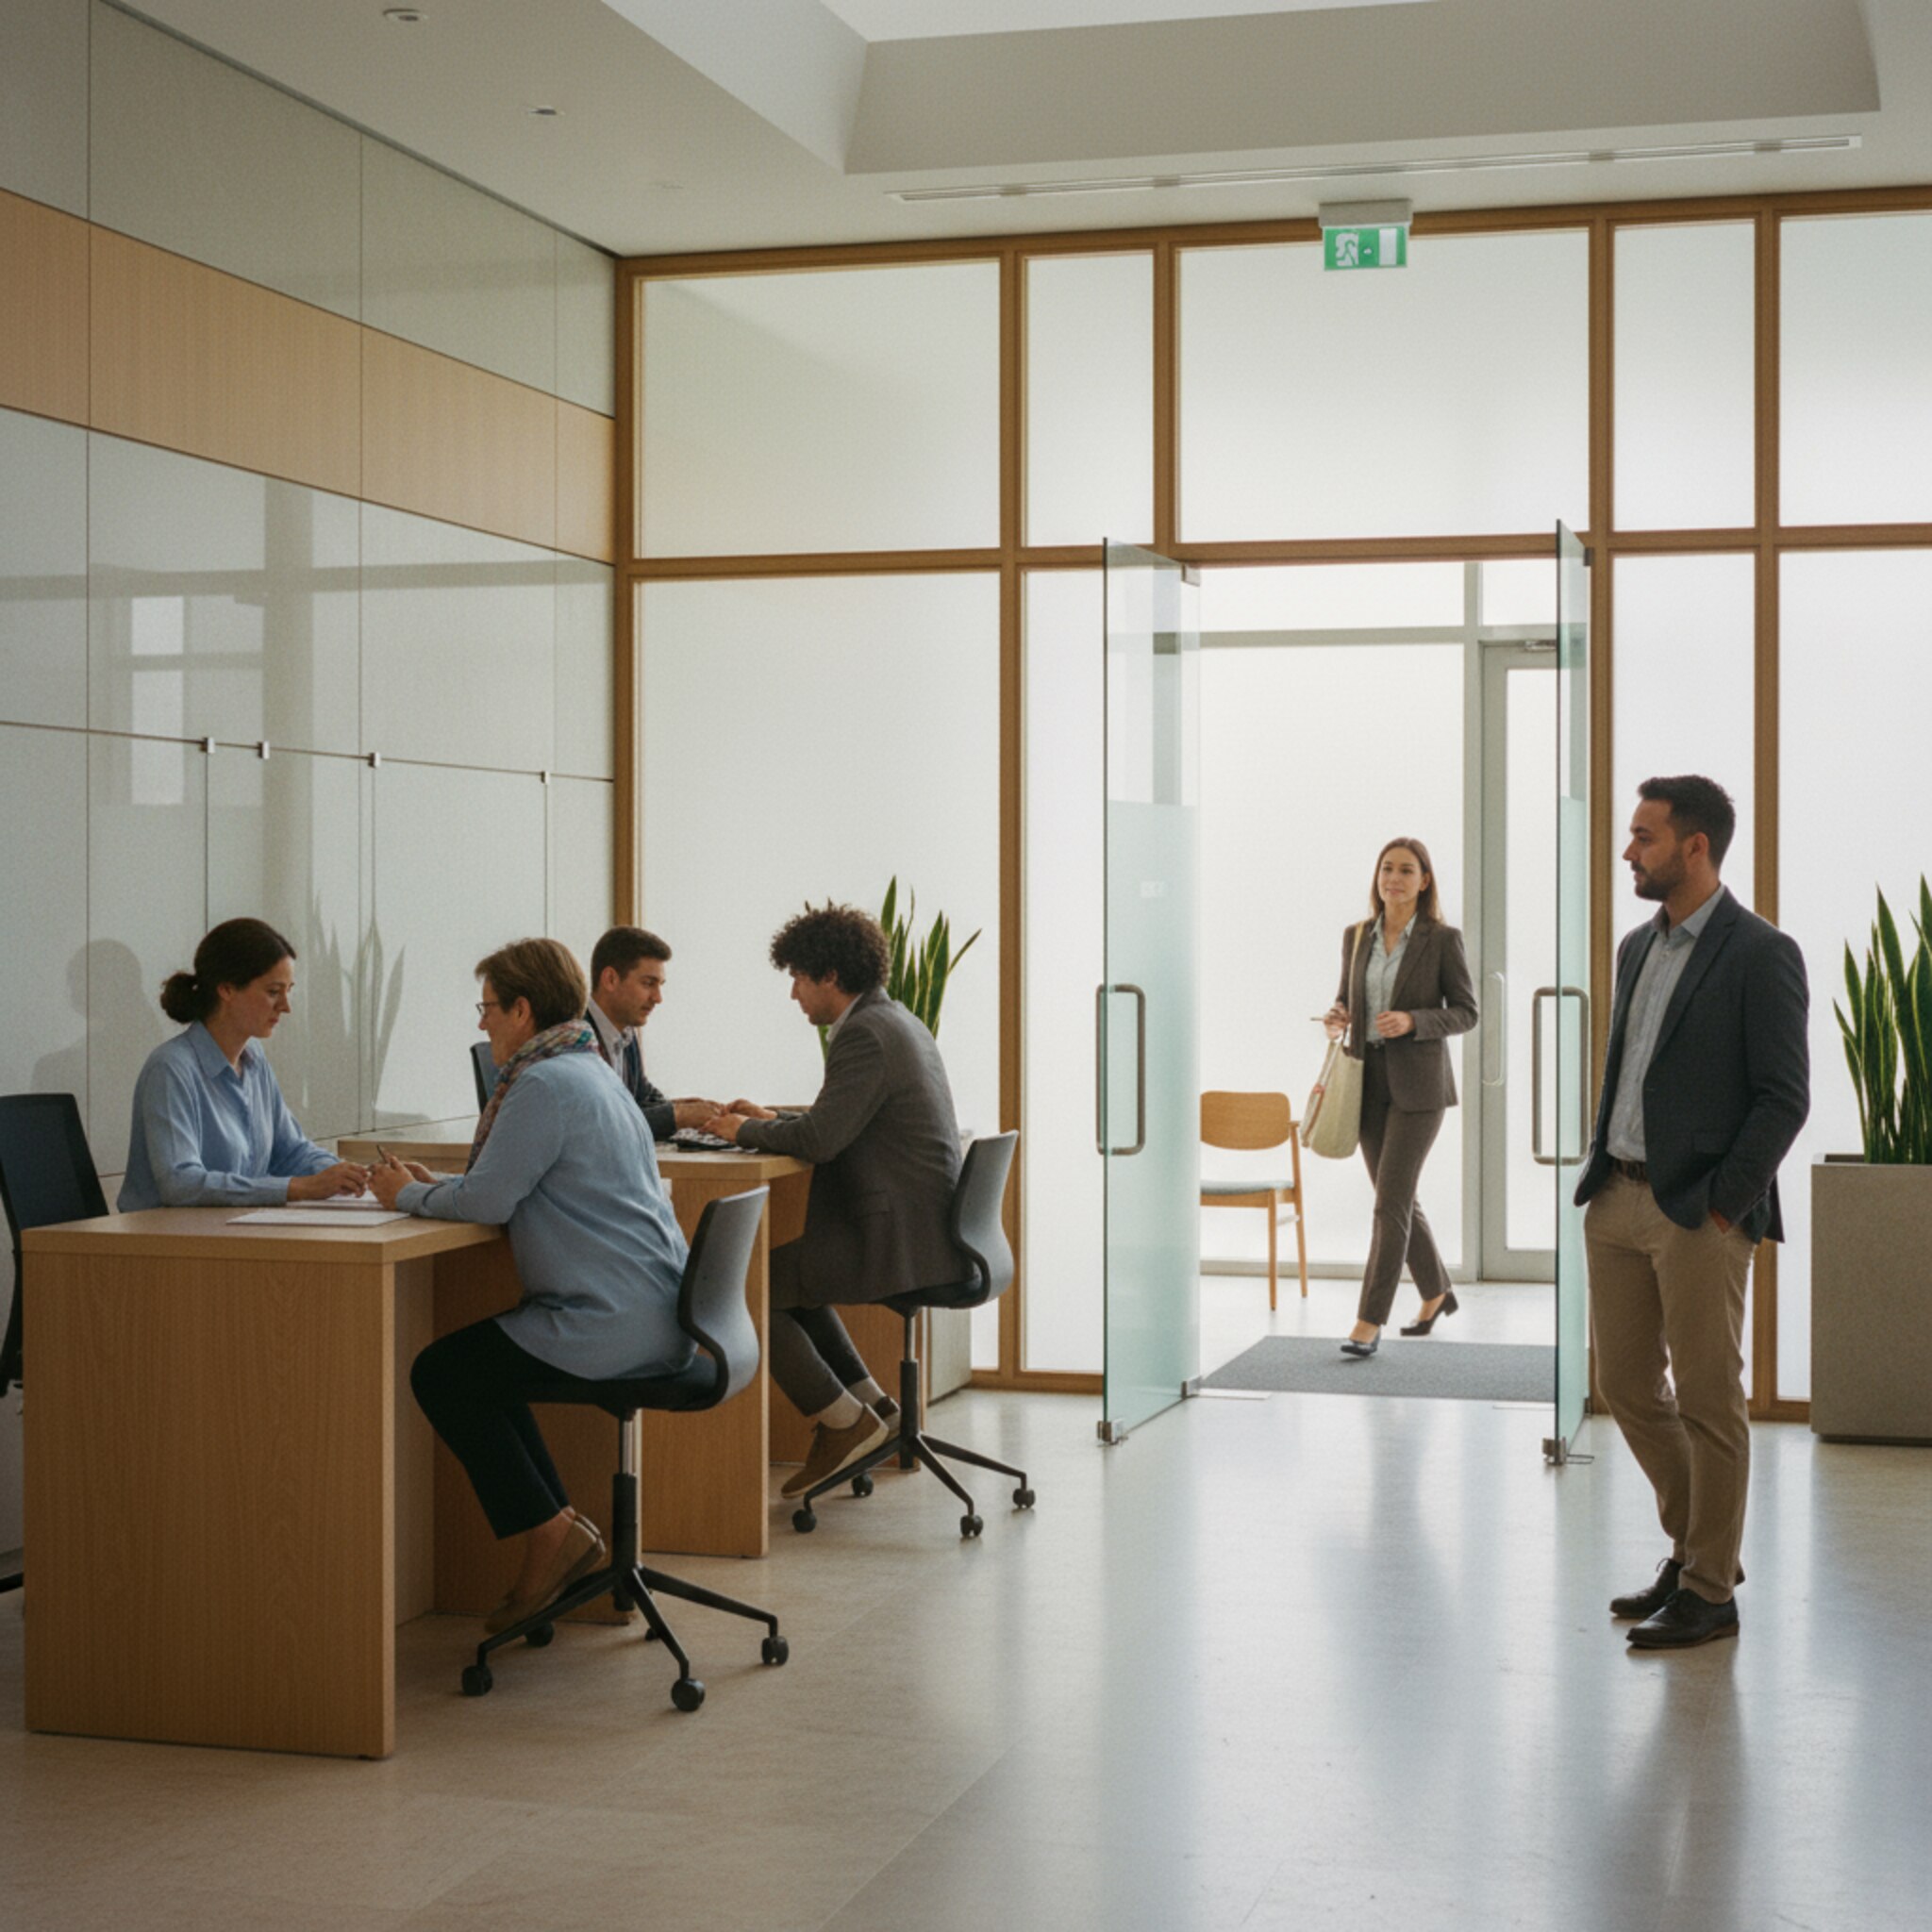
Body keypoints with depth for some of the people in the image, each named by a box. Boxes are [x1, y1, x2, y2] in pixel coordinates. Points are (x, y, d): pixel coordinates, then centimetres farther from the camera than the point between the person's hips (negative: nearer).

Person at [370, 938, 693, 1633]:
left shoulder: (546, 1085, -14)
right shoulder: (589, 1072, 19)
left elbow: (489, 1201, -17)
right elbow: (517, 1187, 26)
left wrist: (409, 1196, 0)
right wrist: (436, 1184, 16)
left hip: (612, 1322, -11)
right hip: (654, 1314, 11)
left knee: (440, 1373, -1)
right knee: (480, 1365, 22)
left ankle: (550, 1531, 1)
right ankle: (558, 1524, 18)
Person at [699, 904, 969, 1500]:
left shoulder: (866, 1034, -17)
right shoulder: (895, 1022, 16)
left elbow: (819, 1140, -22)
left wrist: (746, 1131, -5)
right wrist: (771, 1120, 18)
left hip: (902, 1243, -11)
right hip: (922, 1228, 11)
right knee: (784, 1268, 25)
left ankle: (845, 1420, 1)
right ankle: (868, 1401, 24)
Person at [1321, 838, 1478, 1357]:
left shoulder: (1443, 940, -6)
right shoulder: (1357, 937, 7)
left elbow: (1466, 1012, -4)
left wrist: (1412, 1021, -20)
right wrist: (1336, 1019, -7)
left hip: (1418, 1084, -5)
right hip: (1369, 1080, 5)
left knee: (1391, 1201, -10)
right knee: (1399, 1200, 14)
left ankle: (1369, 1323, -9)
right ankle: (1436, 1292, 35)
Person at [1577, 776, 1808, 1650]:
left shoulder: (1760, 954, -10)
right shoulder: (1638, 947, 14)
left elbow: (1784, 1098, -12)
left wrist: (1722, 1205, -15)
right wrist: (1598, 1171, 11)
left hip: (1700, 1212, -8)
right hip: (1617, 1201, 8)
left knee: (1708, 1401, 1)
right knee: (1628, 1388, 13)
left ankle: (1710, 1593, 12)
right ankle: (1694, 1547, 30)